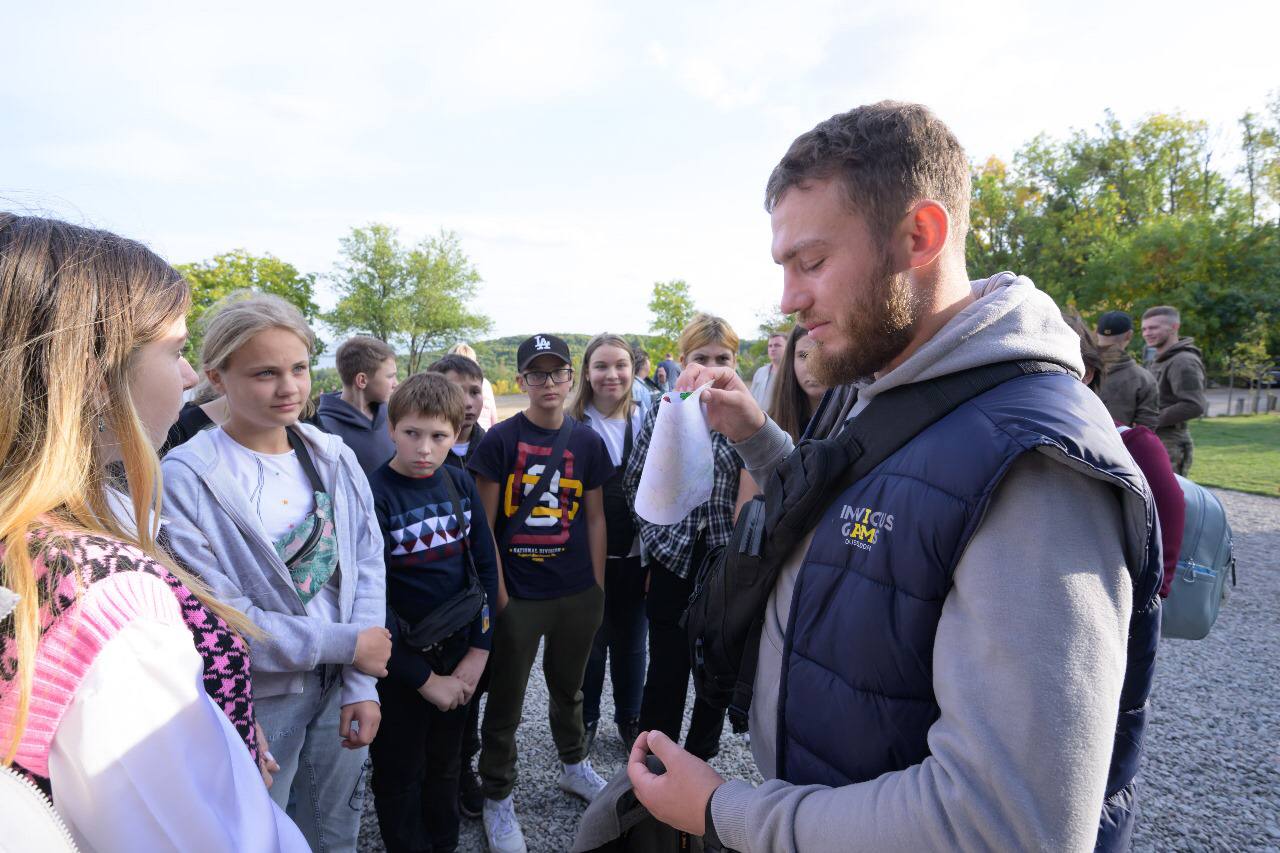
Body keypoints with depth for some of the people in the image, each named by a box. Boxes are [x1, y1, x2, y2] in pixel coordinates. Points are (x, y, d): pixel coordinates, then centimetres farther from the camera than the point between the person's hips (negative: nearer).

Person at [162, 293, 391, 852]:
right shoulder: (187, 480, -17)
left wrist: (362, 684, -9)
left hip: (342, 687, 4)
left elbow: (367, 565, -3)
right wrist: (346, 643, -16)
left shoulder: (334, 458, -3)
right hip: (254, 700, -4)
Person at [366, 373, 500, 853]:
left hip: (461, 655, 4)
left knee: (446, 766, 23)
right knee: (400, 777, 15)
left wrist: (478, 652, -6)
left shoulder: (461, 484, -3)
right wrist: (424, 678, -15)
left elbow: (485, 567, 1)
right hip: (401, 662, -4)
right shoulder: (374, 496, -17)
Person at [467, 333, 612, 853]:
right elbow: (484, 525, -7)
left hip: (578, 594, 3)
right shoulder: (499, 440, -8)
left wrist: (598, 586, 5)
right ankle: (497, 798, 30)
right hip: (518, 596, -3)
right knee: (505, 701, 11)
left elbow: (594, 518, 6)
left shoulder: (586, 441, 2)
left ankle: (574, 765, 45)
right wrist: (498, 593, -10)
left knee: (568, 687, 23)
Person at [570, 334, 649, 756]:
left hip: (635, 553, 2)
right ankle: (584, 719, 34)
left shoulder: (647, 421, 1)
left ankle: (630, 717, 36)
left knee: (630, 640, 15)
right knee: (588, 640, 11)